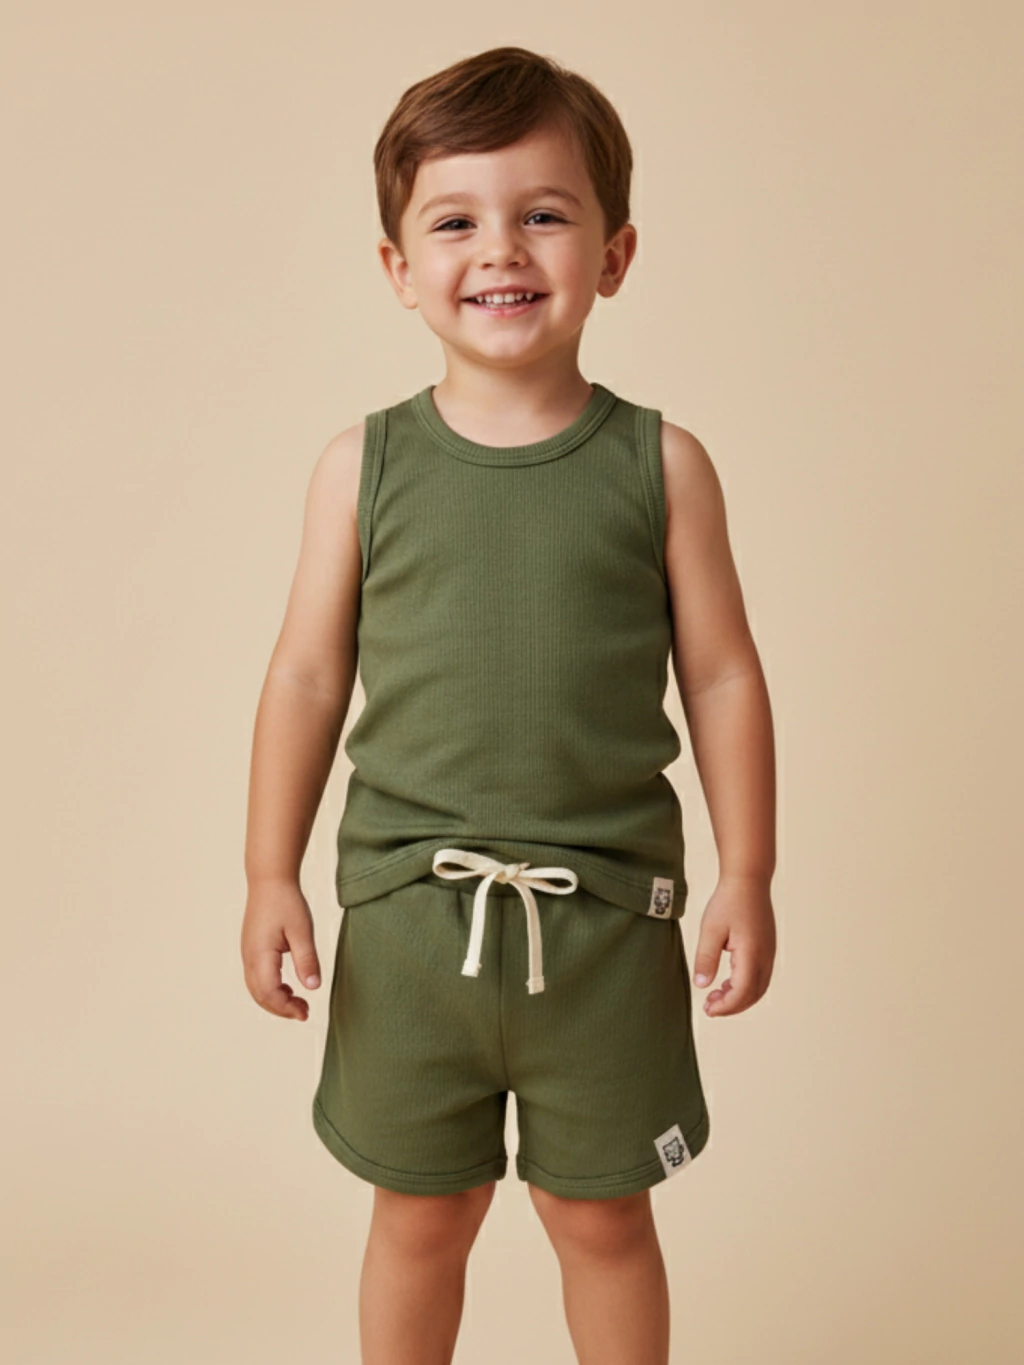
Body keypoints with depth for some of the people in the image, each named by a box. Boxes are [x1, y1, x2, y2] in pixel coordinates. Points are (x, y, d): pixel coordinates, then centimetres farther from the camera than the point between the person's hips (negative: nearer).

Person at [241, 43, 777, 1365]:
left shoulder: (661, 464, -4)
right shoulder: (363, 466, -3)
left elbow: (722, 676, 0)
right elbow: (308, 676, 2)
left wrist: (747, 874, -1)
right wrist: (270, 875, 1)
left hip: (605, 919, -1)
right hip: (407, 909, 1)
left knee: (603, 1215, 16)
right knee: (420, 1212, 18)